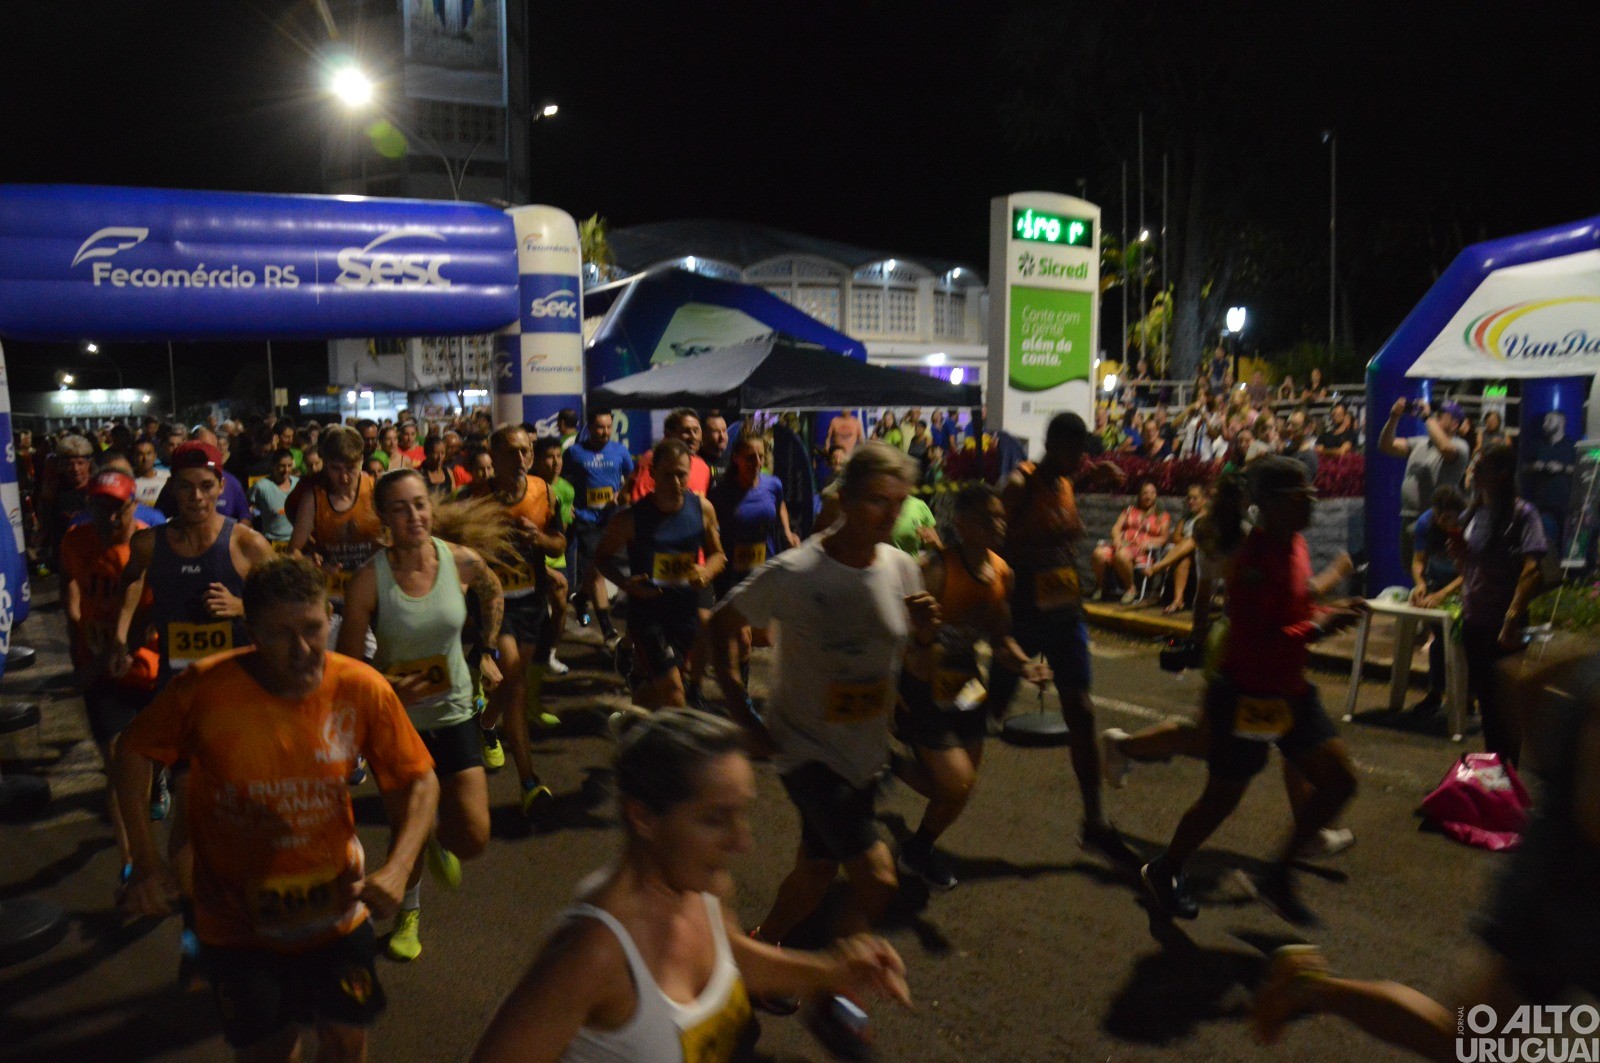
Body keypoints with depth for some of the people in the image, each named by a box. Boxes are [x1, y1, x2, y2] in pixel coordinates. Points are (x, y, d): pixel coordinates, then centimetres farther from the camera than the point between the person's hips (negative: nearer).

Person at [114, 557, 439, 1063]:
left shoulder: (363, 689, -18)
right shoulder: (205, 689, -22)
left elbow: (418, 780, -8)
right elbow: (133, 752, -4)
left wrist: (397, 867, -22)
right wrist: (146, 860, -9)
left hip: (333, 905, 1)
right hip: (238, 920, -1)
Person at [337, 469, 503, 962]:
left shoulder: (463, 562, -12)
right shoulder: (368, 580, -19)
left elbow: (493, 595, 12)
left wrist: (486, 651, 12)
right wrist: (385, 686, -31)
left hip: (453, 711, 2)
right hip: (398, 717, -2)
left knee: (473, 838, -2)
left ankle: (438, 841, 37)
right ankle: (408, 912, 45)